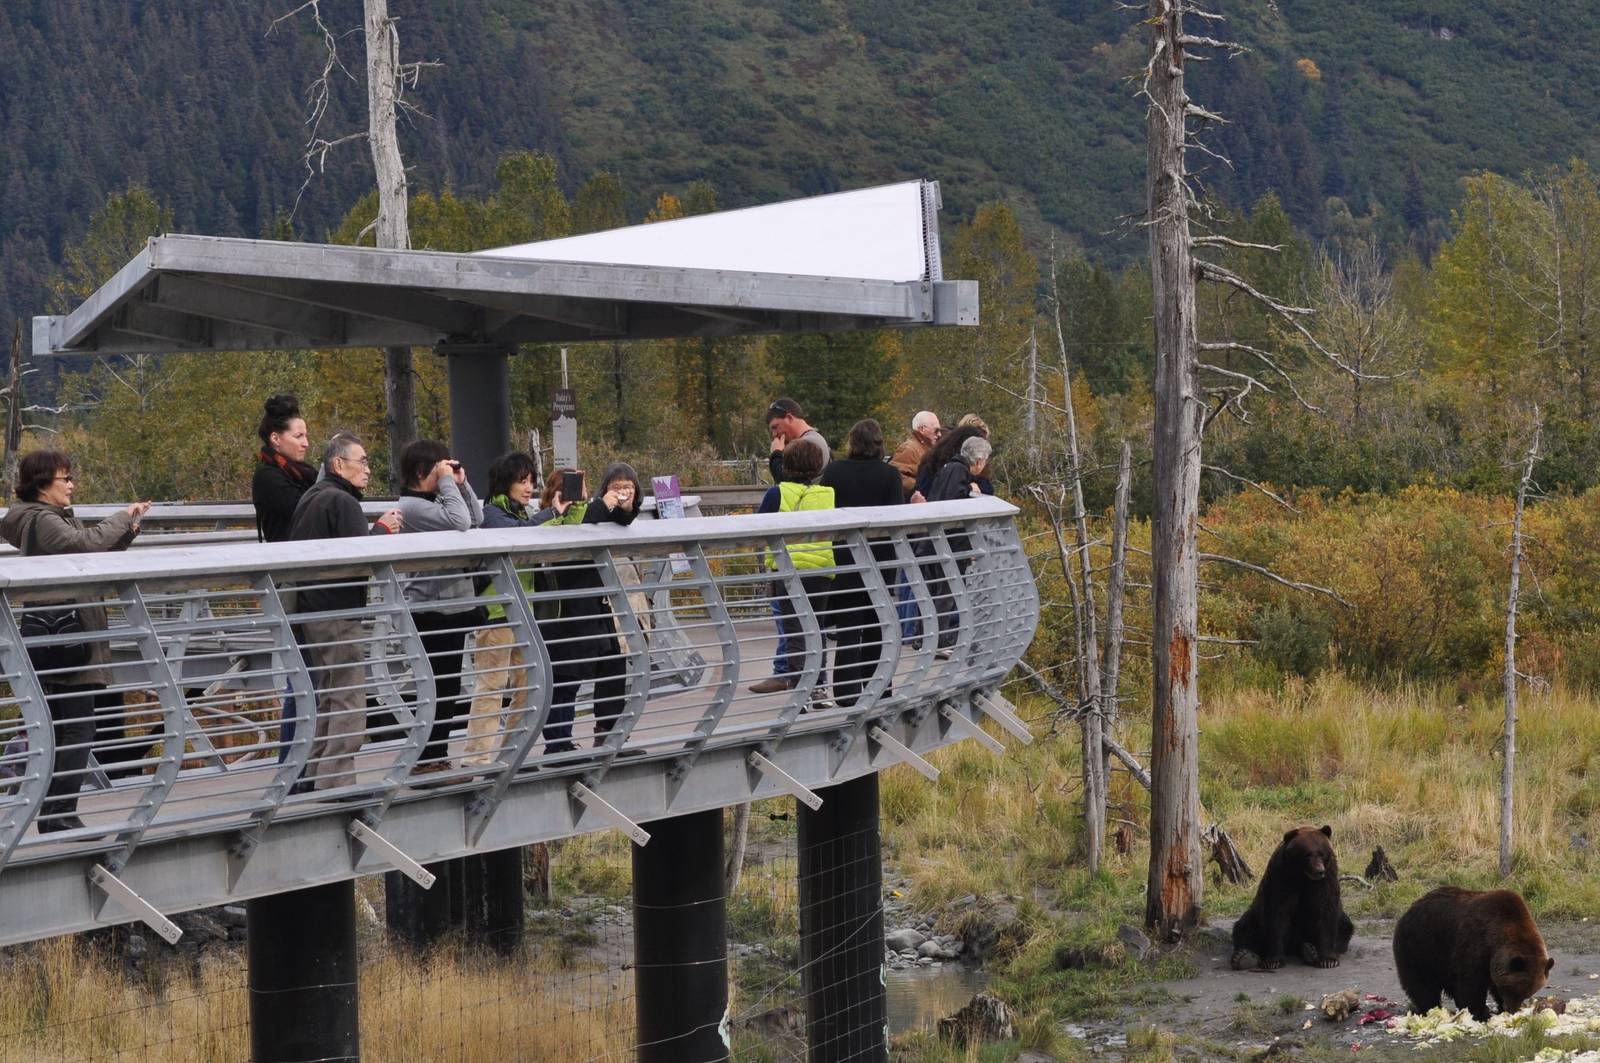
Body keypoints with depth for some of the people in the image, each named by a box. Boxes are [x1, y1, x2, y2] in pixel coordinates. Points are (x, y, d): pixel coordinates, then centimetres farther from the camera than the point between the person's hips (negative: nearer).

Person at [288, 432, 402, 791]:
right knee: (348, 699, -7)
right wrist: (382, 529, -6)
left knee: (328, 695, 17)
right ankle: (336, 781, -9)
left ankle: (314, 774, 20)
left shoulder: (309, 498, 15)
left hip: (311, 609, 10)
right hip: (339, 613, -10)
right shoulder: (343, 502, -14)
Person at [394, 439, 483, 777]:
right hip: (431, 611, -9)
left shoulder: (434, 501, 14)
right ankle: (427, 761, 0)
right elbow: (459, 522, -26)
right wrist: (448, 482, -16)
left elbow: (476, 518, 16)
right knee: (437, 687, -6)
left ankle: (437, 758, 19)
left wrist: (461, 483, 7)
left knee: (447, 688, 12)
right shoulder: (411, 506, -15)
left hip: (453, 606, 9)